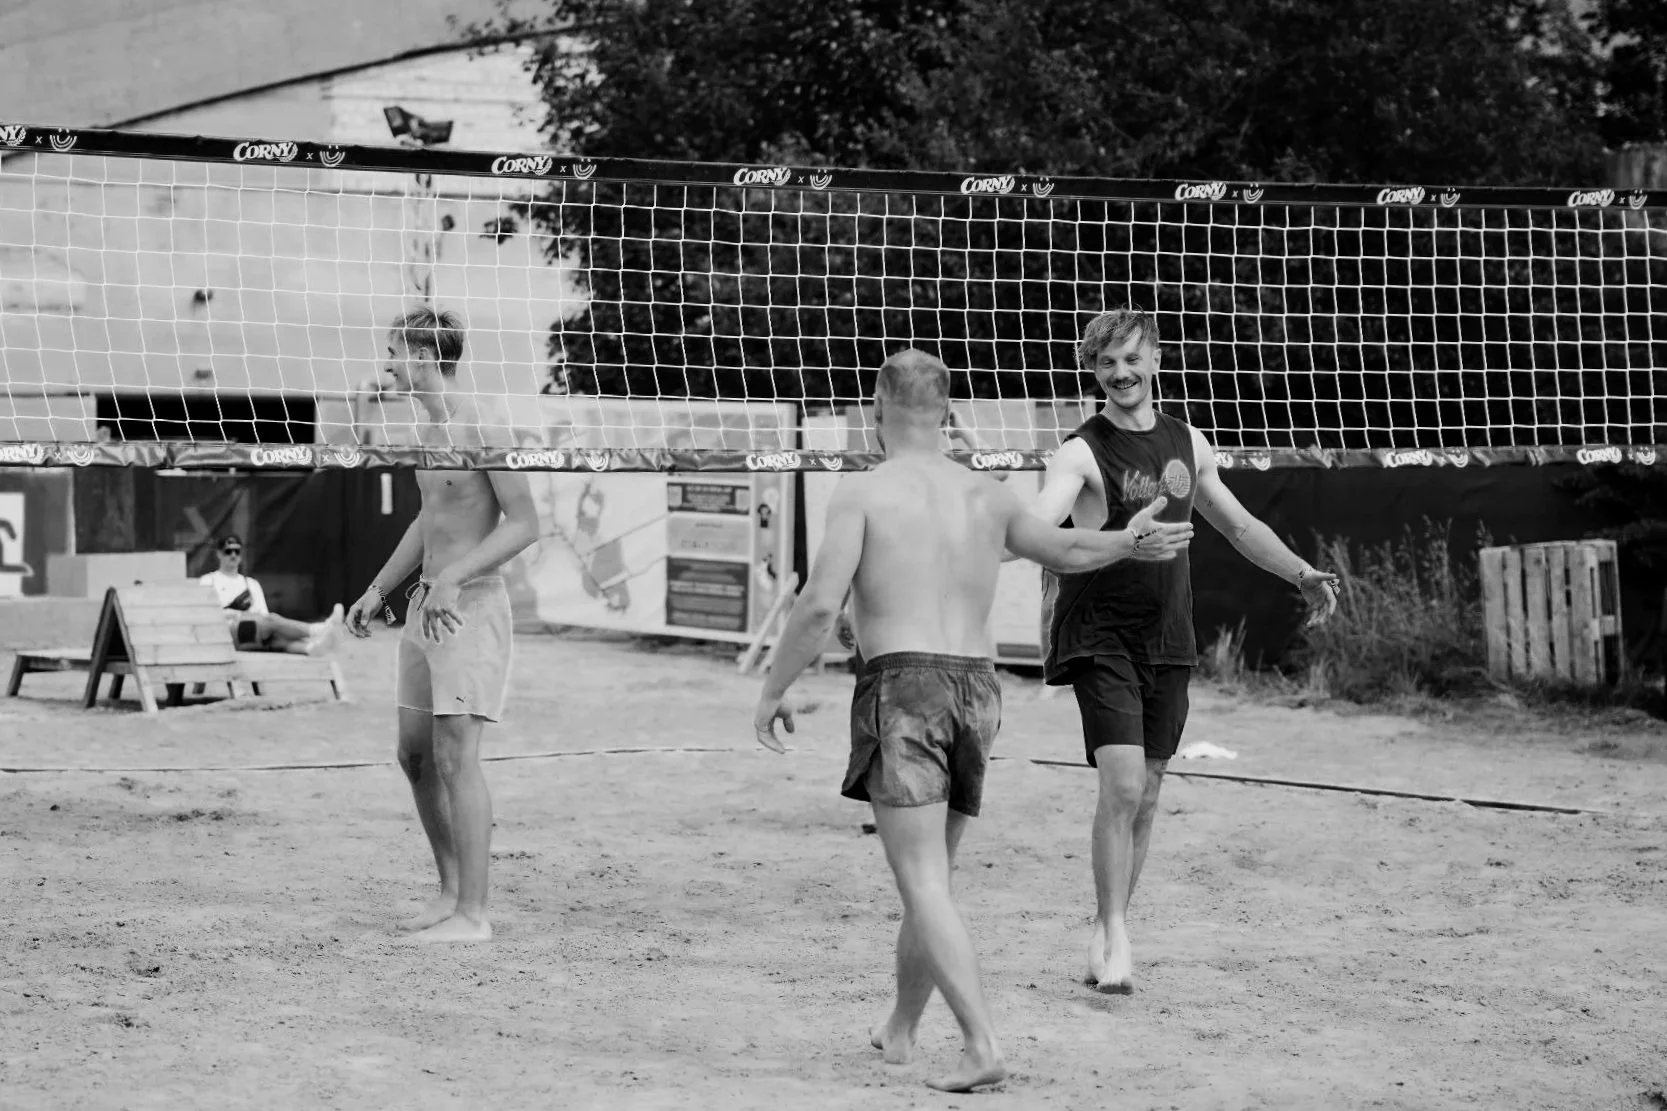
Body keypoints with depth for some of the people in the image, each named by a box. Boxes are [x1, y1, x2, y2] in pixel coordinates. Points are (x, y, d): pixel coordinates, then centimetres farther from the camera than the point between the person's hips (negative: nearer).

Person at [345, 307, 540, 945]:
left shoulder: (482, 431, -14)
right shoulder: (426, 430, 14)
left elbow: (525, 524, -17)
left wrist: (454, 577, -24)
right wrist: (378, 590, 26)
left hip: (472, 606, -9)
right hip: (426, 605, 9)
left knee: (456, 757, -11)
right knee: (415, 754, 11)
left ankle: (472, 914, -9)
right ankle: (452, 888, 22)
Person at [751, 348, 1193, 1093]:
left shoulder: (862, 494, -3)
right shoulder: (987, 497, 13)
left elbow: (820, 606, -12)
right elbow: (1064, 550, 29)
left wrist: (773, 690, -1)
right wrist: (1132, 544, 49)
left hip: (901, 686, -6)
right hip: (976, 689, 6)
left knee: (923, 883, -8)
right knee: (929, 873, 20)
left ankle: (981, 1045, -21)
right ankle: (900, 1030, 34)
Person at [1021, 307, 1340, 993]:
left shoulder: (1188, 444, 9)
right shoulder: (1082, 453, -10)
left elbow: (1237, 525, 23)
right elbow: (1036, 525, -27)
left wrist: (1303, 574, 21)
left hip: (1168, 637, 6)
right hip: (1101, 633, -6)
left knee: (1146, 794, 9)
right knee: (1122, 783, -16)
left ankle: (1107, 927, 21)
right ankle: (1113, 936, -6)